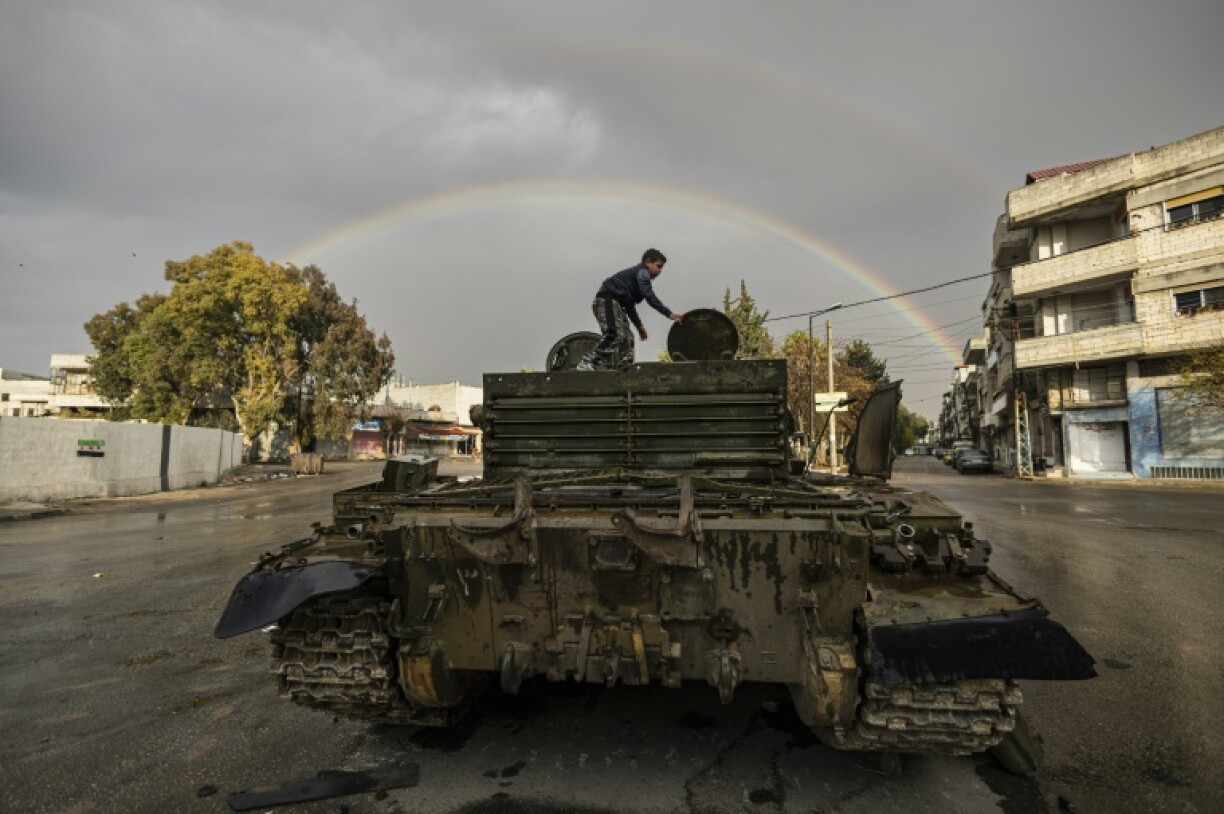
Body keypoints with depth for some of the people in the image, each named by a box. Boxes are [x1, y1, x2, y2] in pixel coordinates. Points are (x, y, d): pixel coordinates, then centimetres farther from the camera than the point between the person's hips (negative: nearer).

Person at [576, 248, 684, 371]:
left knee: (627, 338, 8)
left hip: (615, 304, 11)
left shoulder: (635, 273, 27)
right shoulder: (642, 272, -3)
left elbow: (629, 305, 32)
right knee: (615, 335, -24)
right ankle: (586, 363, -27)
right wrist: (669, 314, -21)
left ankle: (624, 368, 6)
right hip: (607, 301, -11)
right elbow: (649, 296, -18)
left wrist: (639, 325, 32)